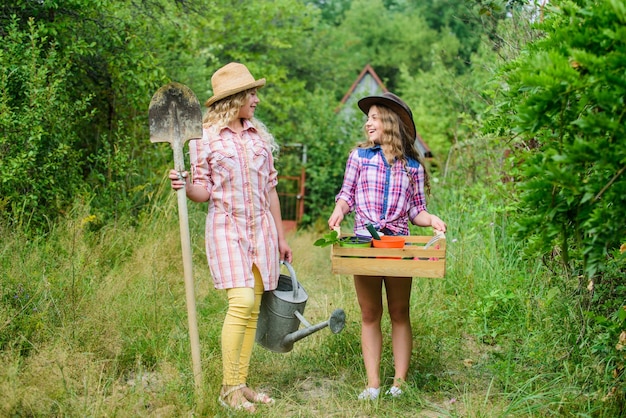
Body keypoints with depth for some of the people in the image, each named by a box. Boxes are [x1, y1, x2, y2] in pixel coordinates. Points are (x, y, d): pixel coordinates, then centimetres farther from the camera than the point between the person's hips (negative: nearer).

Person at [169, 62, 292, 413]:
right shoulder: (205, 138, -1)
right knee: (242, 302, -17)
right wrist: (184, 185, -24)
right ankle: (228, 389, -7)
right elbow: (204, 191, -1)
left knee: (253, 309, 3)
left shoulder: (259, 135, 13)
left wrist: (281, 237, 17)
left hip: (261, 229, 5)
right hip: (227, 228, -5)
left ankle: (241, 383, 12)